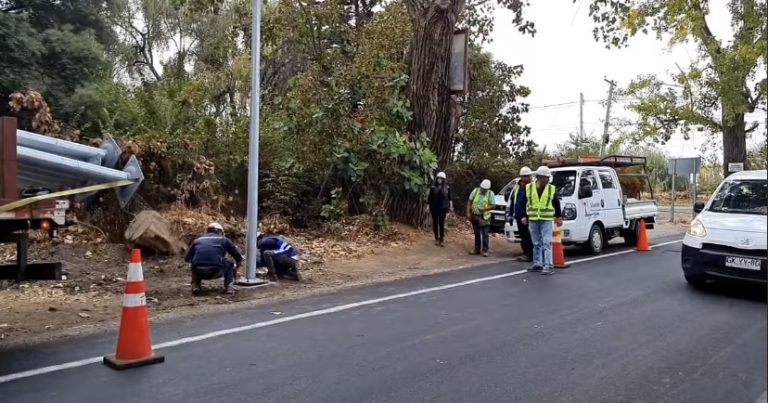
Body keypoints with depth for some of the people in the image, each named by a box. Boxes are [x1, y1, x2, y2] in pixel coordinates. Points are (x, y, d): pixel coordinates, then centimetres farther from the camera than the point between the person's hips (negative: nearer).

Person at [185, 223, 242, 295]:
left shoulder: (197, 240, 25)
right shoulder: (224, 239, 19)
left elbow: (187, 259, 24)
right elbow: (239, 258, 18)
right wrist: (236, 266, 41)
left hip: (199, 272, 2)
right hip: (216, 271, -2)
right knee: (229, 265, 29)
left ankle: (195, 285, 19)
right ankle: (229, 286, 12)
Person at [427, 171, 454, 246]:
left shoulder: (447, 188, 2)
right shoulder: (433, 187, 3)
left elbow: (449, 198, 6)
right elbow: (429, 198, 5)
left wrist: (451, 206, 1)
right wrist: (427, 206, 1)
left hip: (443, 208, -1)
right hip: (434, 208, 1)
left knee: (441, 223, -2)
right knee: (435, 223, 6)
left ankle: (442, 239, 3)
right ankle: (436, 238, 17)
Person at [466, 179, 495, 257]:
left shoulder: (490, 194, -6)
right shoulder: (475, 191, -1)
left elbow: (493, 206, -9)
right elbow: (469, 202, 3)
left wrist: (484, 209, -24)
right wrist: (468, 212, -6)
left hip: (484, 217, -3)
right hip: (475, 216, 3)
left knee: (485, 234, -5)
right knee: (477, 234, 12)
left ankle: (485, 250, 2)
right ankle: (477, 249, 21)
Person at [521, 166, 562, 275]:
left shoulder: (552, 189, 1)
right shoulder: (529, 188, 2)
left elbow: (556, 204, 10)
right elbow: (525, 204, 8)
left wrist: (558, 217, 10)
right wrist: (525, 217, 3)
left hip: (546, 220, -2)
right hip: (533, 220, 2)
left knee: (547, 243, -10)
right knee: (536, 244, 10)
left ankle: (548, 265, -10)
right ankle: (537, 264, 19)